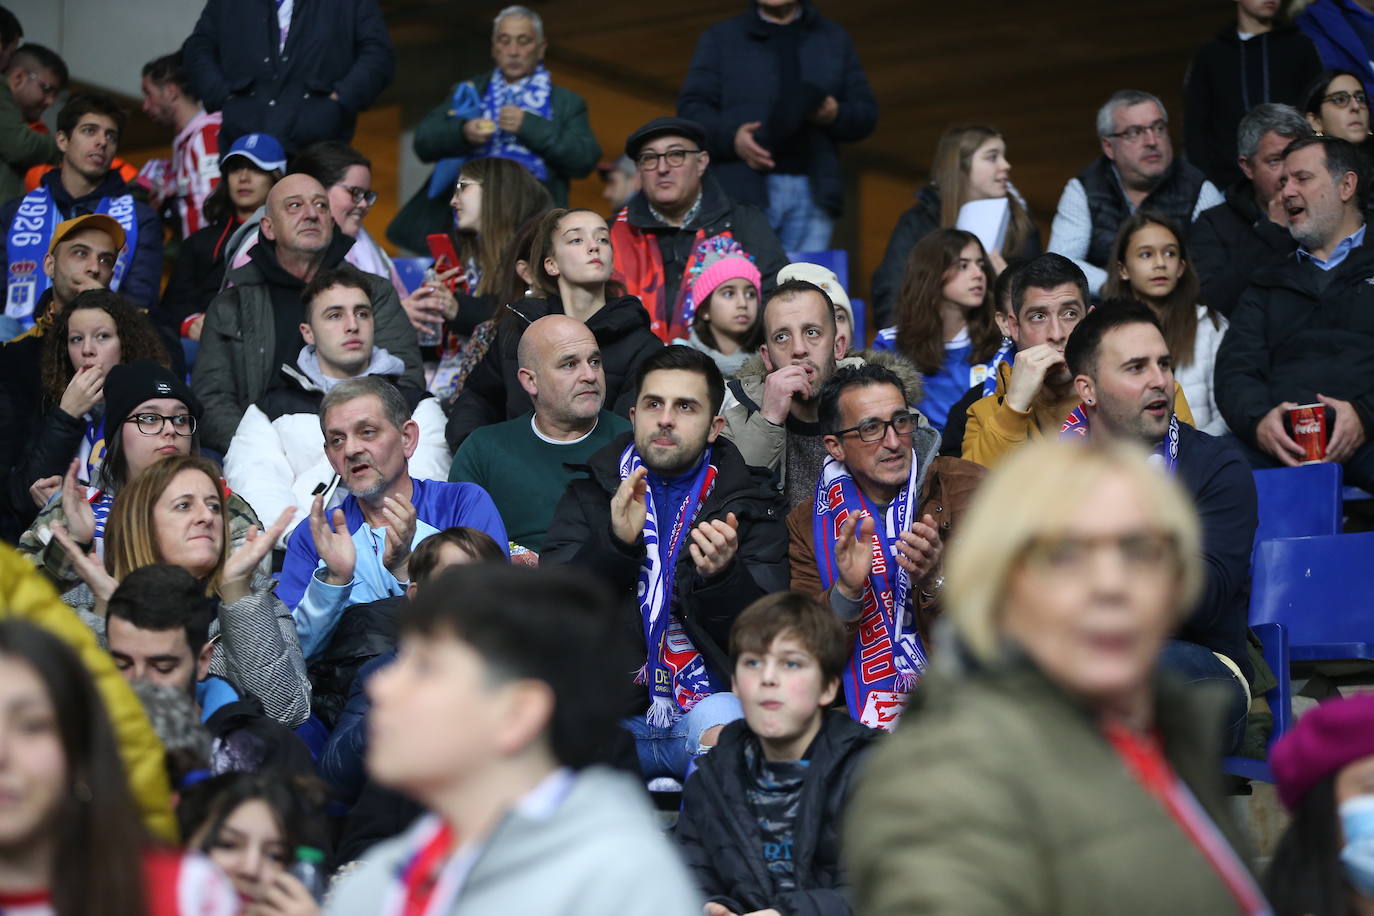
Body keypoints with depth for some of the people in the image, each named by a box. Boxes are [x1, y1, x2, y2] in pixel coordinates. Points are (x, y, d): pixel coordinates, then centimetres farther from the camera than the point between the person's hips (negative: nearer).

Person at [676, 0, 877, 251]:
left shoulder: (835, 39, 21)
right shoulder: (719, 38, 15)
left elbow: (866, 114, 17)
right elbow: (691, 108, 6)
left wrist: (836, 115, -7)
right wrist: (731, 137, -14)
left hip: (811, 193, 2)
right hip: (743, 192, -2)